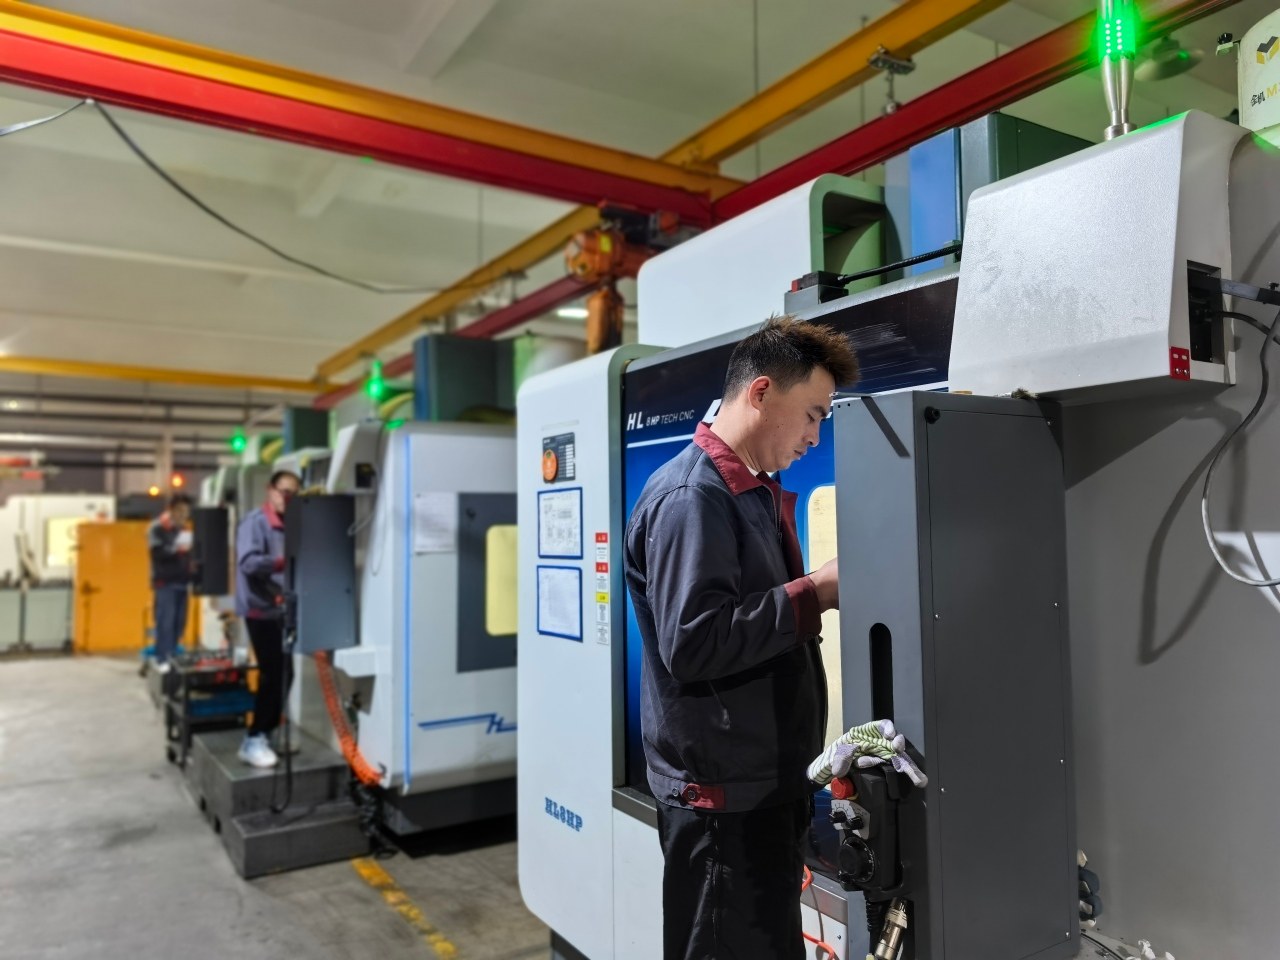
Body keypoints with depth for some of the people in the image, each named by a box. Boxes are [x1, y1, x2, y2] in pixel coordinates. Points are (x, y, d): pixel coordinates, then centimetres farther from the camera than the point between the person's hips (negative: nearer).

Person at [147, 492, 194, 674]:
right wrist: (176, 545, -27)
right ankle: (162, 659, -3)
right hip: (165, 583, -6)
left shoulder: (183, 528, 16)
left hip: (182, 582, 6)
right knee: (165, 621, -8)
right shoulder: (157, 528, -2)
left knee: (179, 621, 4)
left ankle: (173, 656, 14)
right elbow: (157, 552, -14)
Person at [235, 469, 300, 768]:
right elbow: (248, 562, -23)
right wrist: (283, 562, -33)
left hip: (280, 608, 8)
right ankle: (254, 740, 2)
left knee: (283, 672, 11)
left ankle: (266, 734, 24)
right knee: (274, 673, -8)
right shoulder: (255, 521, -11)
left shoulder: (288, 525, 14)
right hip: (260, 609, -8)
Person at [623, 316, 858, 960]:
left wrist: (824, 591, 4)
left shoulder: (757, 492, 13)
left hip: (768, 781, 9)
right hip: (722, 793, -9)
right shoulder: (690, 497, -18)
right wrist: (816, 592, -21)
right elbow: (693, 644, -26)